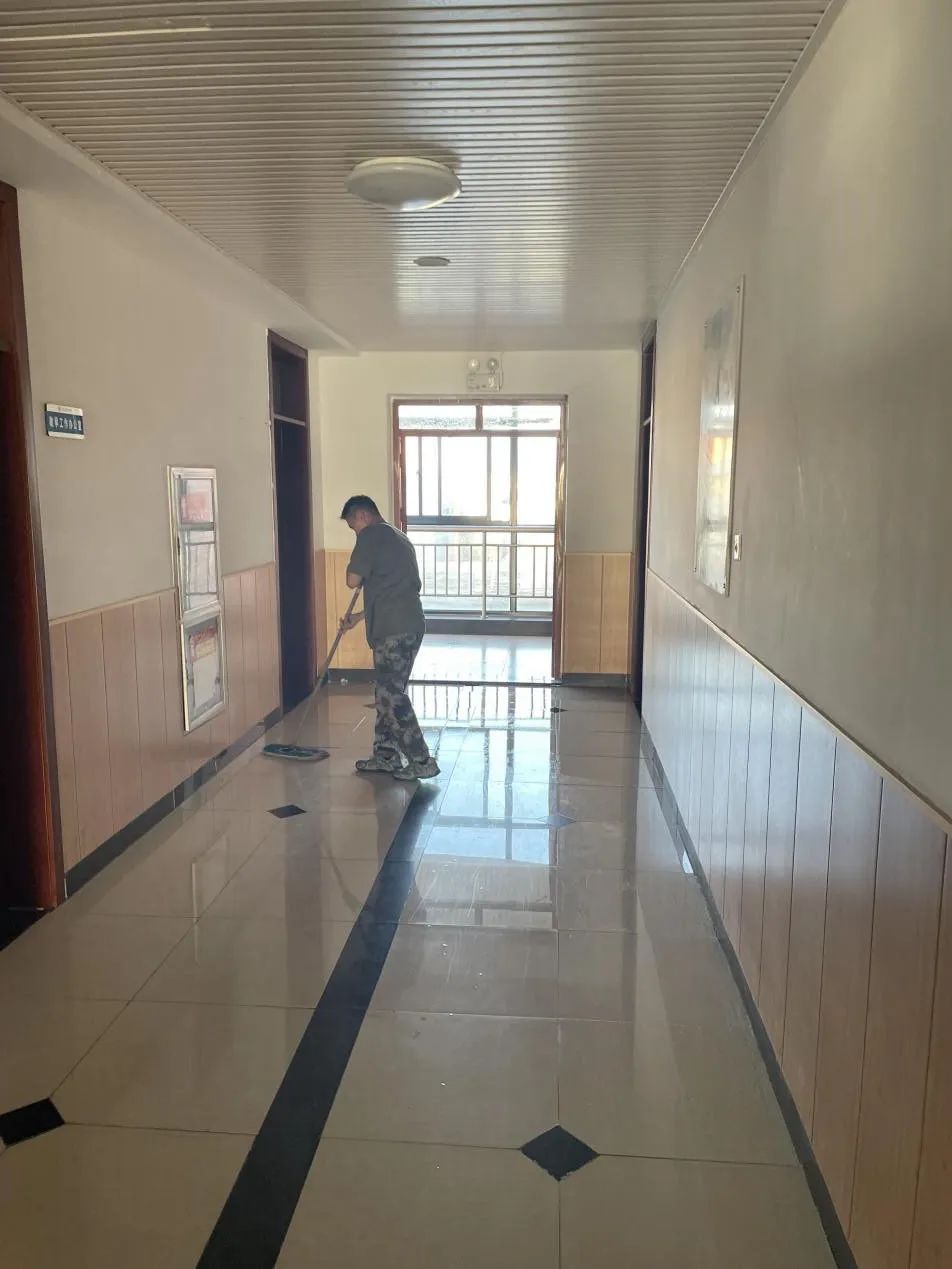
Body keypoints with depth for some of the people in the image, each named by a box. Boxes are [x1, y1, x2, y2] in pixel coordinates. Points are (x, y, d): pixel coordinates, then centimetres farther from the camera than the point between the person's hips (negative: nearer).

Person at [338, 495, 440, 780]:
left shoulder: (371, 535, -7)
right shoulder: (398, 537, 24)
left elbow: (353, 580, -12)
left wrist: (364, 577, 11)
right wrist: (359, 617, 34)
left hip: (395, 630, -10)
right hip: (409, 625, 10)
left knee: (391, 696, -4)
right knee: (388, 692, 16)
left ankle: (422, 761, -1)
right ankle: (386, 755, 24)